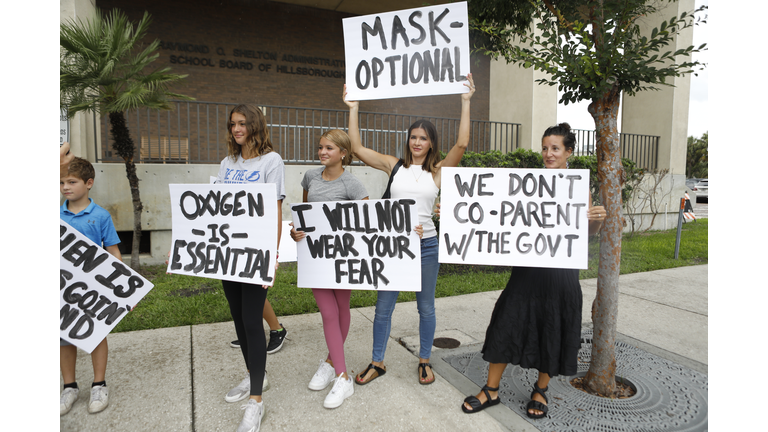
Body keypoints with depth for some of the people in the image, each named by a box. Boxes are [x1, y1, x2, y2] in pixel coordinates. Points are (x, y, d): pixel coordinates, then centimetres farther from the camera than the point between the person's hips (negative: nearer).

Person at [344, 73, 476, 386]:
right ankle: (377, 362, 27)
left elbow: (462, 144, -13)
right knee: (383, 306, 9)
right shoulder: (395, 166, 5)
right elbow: (357, 148, 2)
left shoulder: (438, 170, 1)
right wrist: (354, 109, 2)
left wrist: (465, 102, -12)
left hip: (426, 244, -1)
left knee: (426, 307, 12)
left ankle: (424, 361, 32)